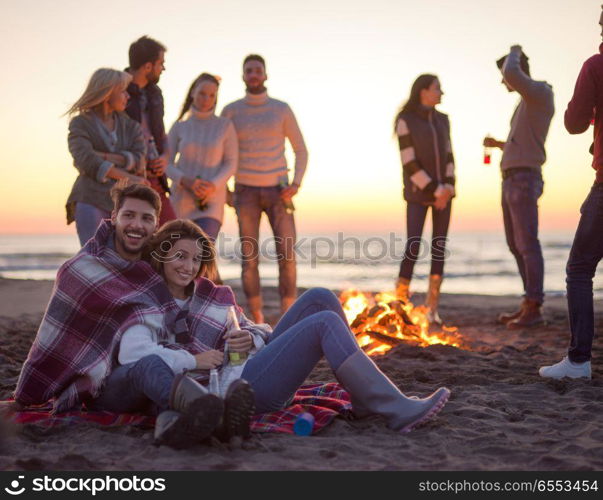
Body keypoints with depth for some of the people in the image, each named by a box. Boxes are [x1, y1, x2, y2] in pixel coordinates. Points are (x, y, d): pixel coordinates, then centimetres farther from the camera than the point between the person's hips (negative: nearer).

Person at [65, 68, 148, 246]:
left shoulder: (129, 124, 16)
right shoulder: (80, 124, 4)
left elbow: (139, 159, 1)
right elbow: (86, 162, -12)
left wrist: (105, 156, -13)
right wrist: (130, 178, -14)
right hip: (91, 201, -3)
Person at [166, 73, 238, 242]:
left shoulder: (225, 125, 1)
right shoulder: (179, 126, 5)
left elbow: (231, 163, 0)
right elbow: (166, 163, 3)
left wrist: (213, 186, -16)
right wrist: (186, 181, -16)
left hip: (211, 202, -2)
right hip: (181, 200, 2)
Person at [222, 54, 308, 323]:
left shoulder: (282, 109, 2)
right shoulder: (231, 111, 3)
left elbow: (301, 150, 7)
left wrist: (296, 184, -8)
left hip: (277, 191, 0)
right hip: (246, 192, 0)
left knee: (287, 255, -9)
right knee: (249, 257, -3)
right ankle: (257, 322, 7)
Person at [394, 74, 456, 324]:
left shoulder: (442, 120, 10)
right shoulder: (405, 121, -8)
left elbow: (448, 156, 9)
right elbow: (409, 163, -13)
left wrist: (448, 187, -7)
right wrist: (435, 190, -15)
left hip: (443, 191, 5)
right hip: (418, 193, -5)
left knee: (439, 246, 0)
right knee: (413, 247, -12)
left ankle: (432, 307, 5)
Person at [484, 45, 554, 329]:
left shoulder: (541, 92, -4)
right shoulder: (526, 105, 25)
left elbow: (512, 72, -23)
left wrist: (515, 52, -2)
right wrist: (498, 144, 18)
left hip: (523, 181, -10)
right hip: (511, 182, 10)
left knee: (528, 245, -10)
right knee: (517, 246, 9)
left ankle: (534, 309, -8)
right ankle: (529, 304, 14)